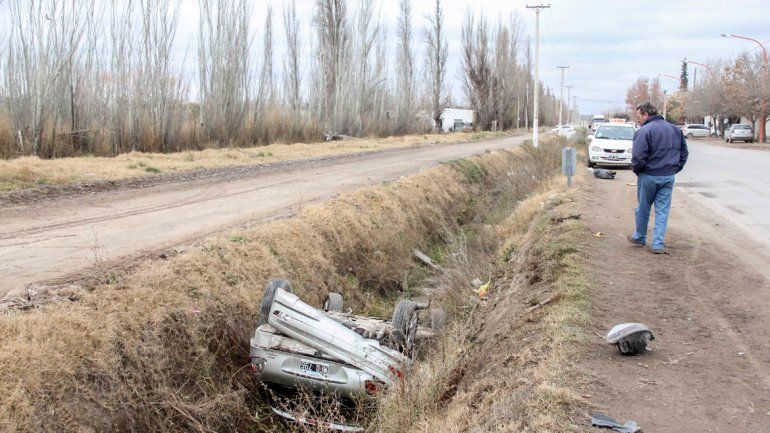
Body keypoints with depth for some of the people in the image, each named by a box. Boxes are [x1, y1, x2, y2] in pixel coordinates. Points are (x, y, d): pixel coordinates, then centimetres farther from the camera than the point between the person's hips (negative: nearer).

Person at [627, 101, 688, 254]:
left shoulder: (644, 131, -15)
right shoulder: (675, 130, 9)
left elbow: (638, 157, -21)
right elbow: (684, 153, 14)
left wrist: (636, 170, -3)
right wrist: (675, 168, 17)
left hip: (648, 177, -5)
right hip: (669, 177, 5)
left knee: (643, 209, 12)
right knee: (662, 210, 8)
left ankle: (639, 238, 28)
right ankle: (658, 244, 5)